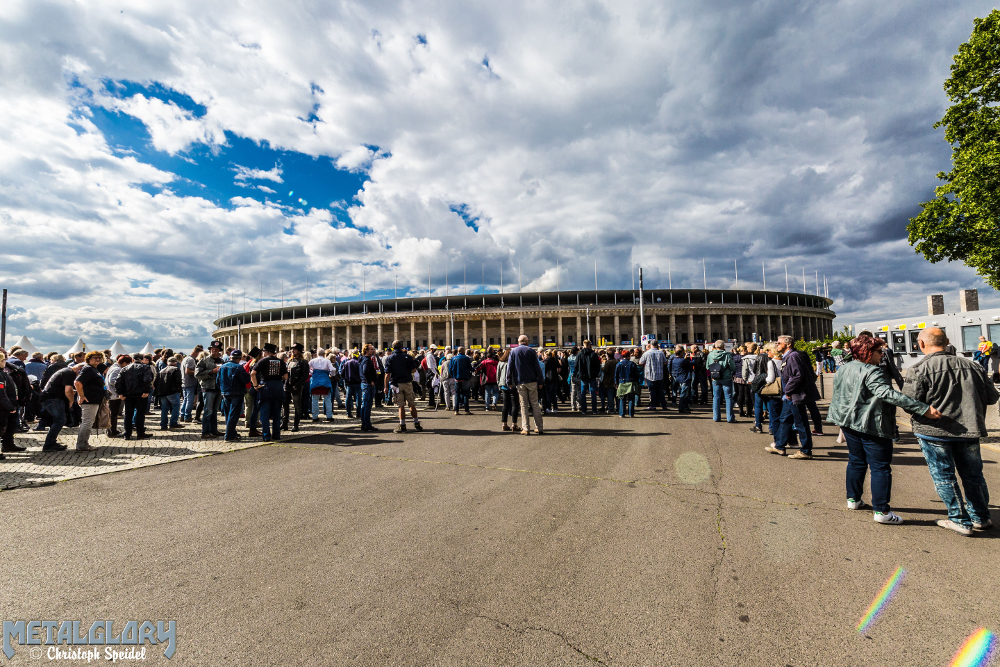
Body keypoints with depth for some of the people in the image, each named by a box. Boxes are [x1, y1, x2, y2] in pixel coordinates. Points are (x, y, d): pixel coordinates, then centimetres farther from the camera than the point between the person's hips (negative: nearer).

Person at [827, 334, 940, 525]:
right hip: (872, 427, -8)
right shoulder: (871, 372, -19)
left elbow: (837, 395, 20)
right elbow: (888, 394, -32)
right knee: (880, 468, 0)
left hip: (849, 424, 8)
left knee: (856, 462, 20)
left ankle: (853, 499, 28)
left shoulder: (844, 369, 9)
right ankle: (881, 511, 2)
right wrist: (923, 409, -36)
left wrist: (838, 414, 34)